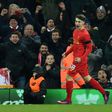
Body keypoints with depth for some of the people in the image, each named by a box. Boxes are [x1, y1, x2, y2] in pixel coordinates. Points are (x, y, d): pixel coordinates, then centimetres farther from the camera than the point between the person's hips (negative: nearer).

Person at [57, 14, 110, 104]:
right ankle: (104, 93, 21)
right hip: (77, 58, 9)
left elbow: (89, 48, -16)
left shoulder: (85, 34, -16)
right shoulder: (75, 31, 11)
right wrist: (67, 53, 17)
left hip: (80, 60, -9)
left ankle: (68, 100, 4)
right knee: (87, 78, 15)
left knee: (69, 76, -6)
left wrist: (81, 58, -25)